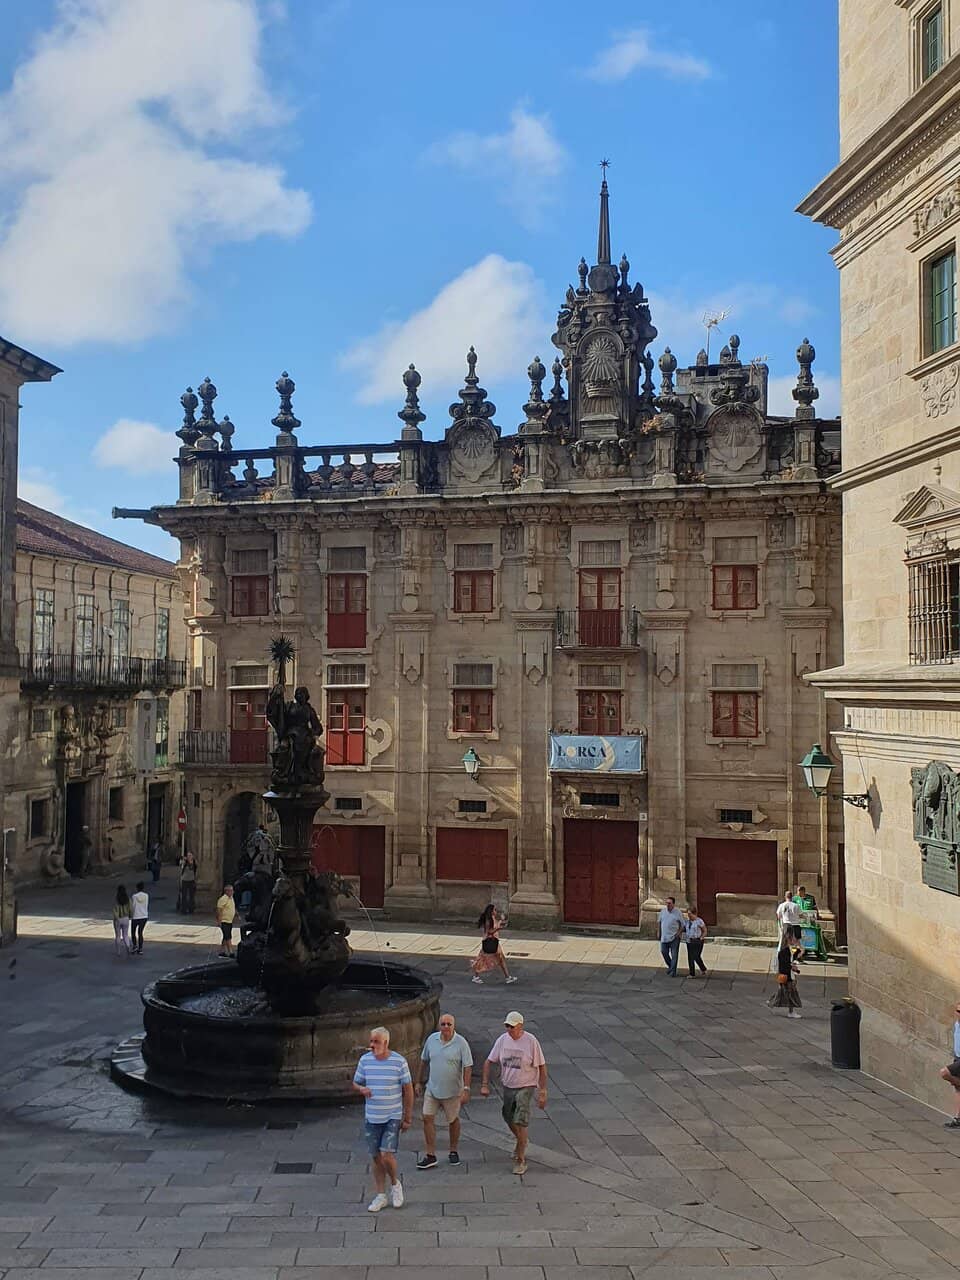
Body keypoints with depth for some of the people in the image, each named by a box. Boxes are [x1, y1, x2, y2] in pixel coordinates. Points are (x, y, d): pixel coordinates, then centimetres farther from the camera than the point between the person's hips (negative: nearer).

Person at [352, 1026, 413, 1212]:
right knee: (376, 1158, 9)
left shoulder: (399, 1061, -9)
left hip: (392, 1118, -3)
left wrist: (407, 1118, -1)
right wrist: (361, 1089, -16)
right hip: (371, 1118, 3)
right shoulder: (365, 1060, 0)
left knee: (387, 1155, -13)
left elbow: (408, 1090, -2)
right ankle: (381, 1196, 22)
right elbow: (355, 1084, 9)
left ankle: (395, 1184, 15)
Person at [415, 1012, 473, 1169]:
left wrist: (466, 1089, -20)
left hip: (452, 1090, -3)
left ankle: (453, 1152, 31)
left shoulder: (461, 1043, -15)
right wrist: (419, 1082, 12)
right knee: (427, 1118, -2)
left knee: (453, 1120, 12)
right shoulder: (431, 1039, -4)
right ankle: (430, 1155, 7)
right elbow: (424, 1061, 9)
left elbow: (468, 1067, -14)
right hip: (432, 1088, 3)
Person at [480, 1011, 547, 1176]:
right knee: (509, 1119, 19)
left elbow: (542, 1067, -12)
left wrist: (542, 1093, -13)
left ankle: (520, 1159, -1)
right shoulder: (502, 1040, -6)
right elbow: (488, 1062, 2)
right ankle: (521, 1141, 48)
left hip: (525, 1087, -5)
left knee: (521, 1122, -13)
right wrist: (485, 1085, -5)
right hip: (507, 1086, 5)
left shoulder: (531, 1041, -18)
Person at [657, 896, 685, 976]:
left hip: (674, 937, -4)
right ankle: (670, 966, 28)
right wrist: (659, 932, 14)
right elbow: (659, 921, 17)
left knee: (674, 954, -2)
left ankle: (673, 971, 3)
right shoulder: (663, 910, 5)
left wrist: (679, 933, -11)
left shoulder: (678, 912, -7)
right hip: (664, 936, 4)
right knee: (664, 952, 5)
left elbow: (683, 924, -2)